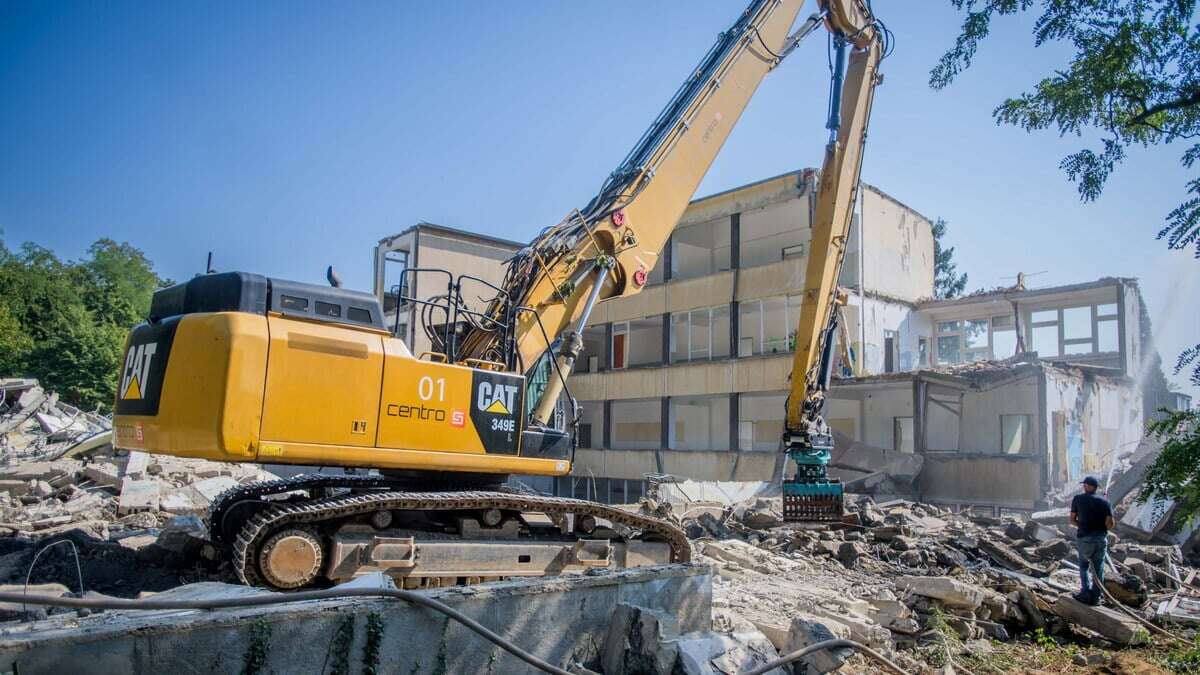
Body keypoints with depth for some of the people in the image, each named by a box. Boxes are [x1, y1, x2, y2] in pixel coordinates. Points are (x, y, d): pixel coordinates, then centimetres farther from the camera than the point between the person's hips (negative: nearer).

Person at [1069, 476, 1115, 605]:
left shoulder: (1078, 499, 0)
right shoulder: (1104, 502, 3)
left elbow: (1072, 519, 3)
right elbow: (1110, 524, -4)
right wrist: (1101, 528, 15)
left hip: (1084, 538, -2)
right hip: (1101, 539, 2)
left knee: (1084, 565, 16)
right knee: (1098, 569, 12)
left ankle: (1086, 593, 5)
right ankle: (1095, 597, 12)